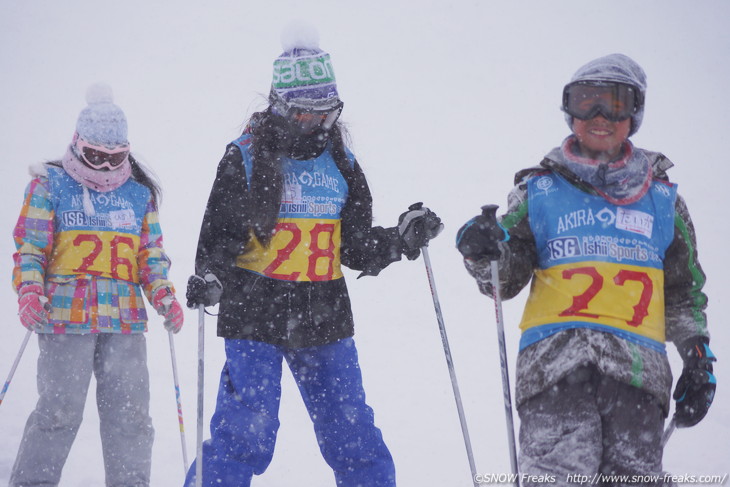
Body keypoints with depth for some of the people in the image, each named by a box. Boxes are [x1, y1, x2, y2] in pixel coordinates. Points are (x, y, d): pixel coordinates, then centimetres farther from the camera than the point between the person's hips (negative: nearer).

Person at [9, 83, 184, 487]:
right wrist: (29, 293, -14)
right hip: (65, 316, -4)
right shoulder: (50, 185, 5)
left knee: (131, 413, 1)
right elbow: (30, 246, 1)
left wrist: (164, 296, 4)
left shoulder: (140, 194, 17)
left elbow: (151, 254, 19)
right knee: (60, 409, -7)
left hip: (125, 319, 4)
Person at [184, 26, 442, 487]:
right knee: (246, 433, -9)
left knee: (355, 437, 6)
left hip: (324, 320, 4)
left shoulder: (342, 163, 10)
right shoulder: (246, 158, -2)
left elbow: (358, 250, 10)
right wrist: (209, 278, -21)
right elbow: (219, 234, -2)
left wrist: (402, 239, -6)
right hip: (255, 315, -4)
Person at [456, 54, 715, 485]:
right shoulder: (539, 191, 15)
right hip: (554, 361, -2)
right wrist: (484, 253, -11)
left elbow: (684, 292, 24)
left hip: (636, 368, 2)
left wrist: (698, 359, 16)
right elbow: (506, 280, 9)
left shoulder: (662, 198, 20)